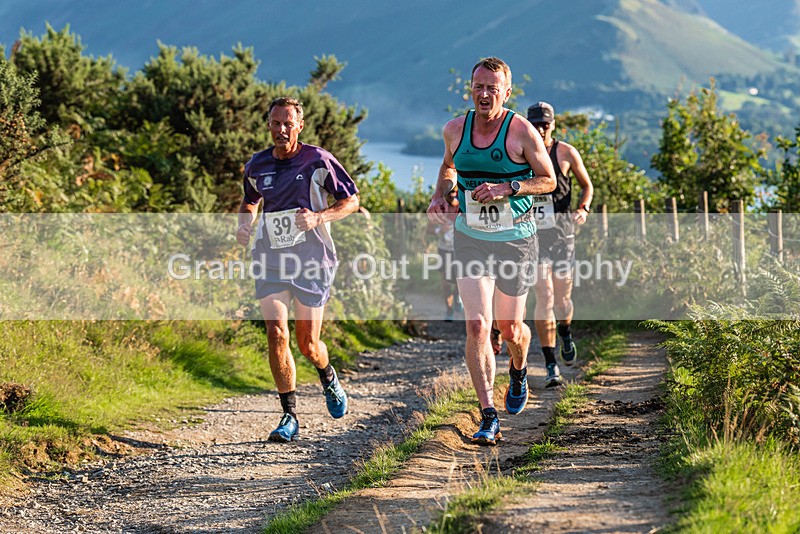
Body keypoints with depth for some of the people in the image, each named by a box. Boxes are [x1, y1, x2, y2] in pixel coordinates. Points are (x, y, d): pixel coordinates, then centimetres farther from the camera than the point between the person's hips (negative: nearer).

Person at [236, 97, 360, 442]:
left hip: (311, 261, -2)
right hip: (271, 261, 2)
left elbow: (352, 200, -1)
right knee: (276, 334, -14)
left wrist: (319, 217, -17)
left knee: (307, 344, 3)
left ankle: (328, 377, 40)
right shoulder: (257, 166, 5)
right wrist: (245, 223, 4)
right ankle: (290, 417, -5)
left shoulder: (318, 160, -6)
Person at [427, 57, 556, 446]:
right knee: (476, 326, -12)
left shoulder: (522, 131, -10)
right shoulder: (455, 130, 1)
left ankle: (518, 370, 46)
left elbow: (548, 180, -3)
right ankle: (488, 417, -8)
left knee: (510, 329, 9)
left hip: (516, 240, -2)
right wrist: (439, 195, 3)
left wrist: (508, 188, -18)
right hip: (471, 241, 2)